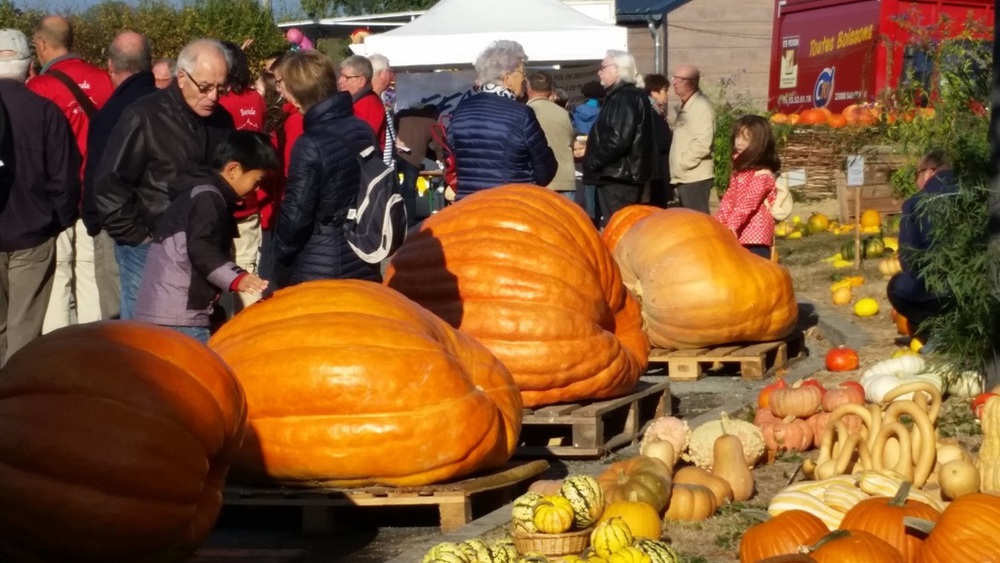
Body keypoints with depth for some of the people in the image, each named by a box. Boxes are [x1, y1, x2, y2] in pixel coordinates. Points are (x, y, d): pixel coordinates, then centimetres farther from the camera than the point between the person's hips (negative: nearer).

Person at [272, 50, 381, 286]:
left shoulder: (310, 146, -19)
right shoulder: (364, 130, 3)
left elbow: (295, 215, -16)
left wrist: (283, 258, 0)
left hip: (317, 275, -7)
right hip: (364, 265, 7)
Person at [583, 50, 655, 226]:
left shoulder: (624, 98, -16)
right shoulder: (635, 96, 17)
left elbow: (618, 140, -26)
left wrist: (592, 161, -15)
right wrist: (591, 142, 13)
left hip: (618, 177, -11)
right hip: (625, 174, 11)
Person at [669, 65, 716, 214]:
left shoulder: (702, 107, -12)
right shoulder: (683, 107, 18)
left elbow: (702, 144, -21)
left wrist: (681, 163, -14)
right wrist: (676, 167, 12)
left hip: (696, 177, -10)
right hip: (684, 177, 10)